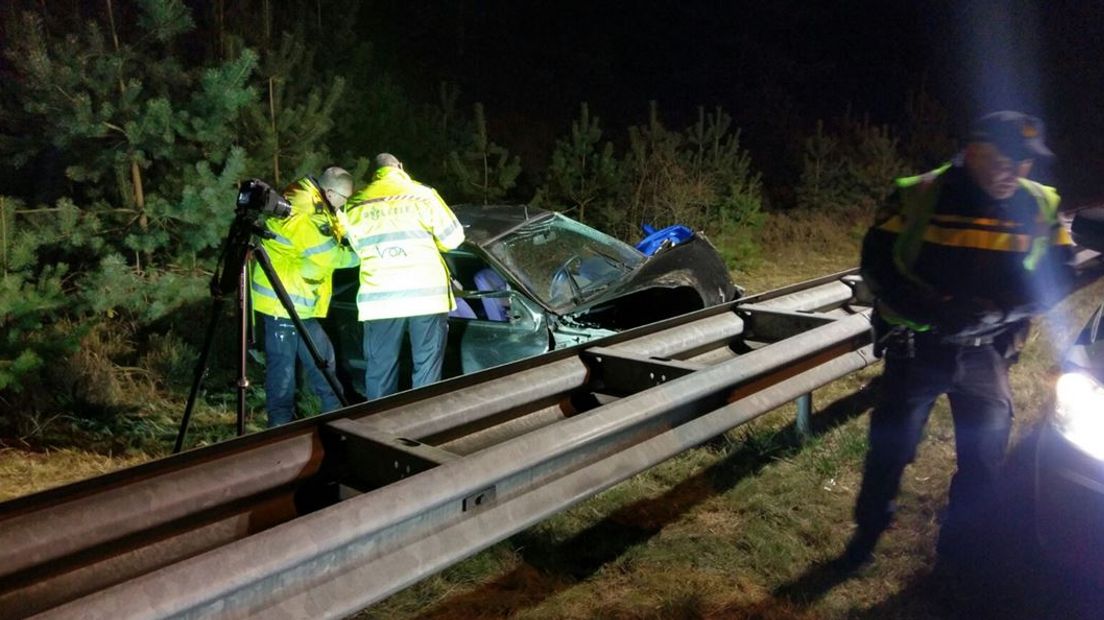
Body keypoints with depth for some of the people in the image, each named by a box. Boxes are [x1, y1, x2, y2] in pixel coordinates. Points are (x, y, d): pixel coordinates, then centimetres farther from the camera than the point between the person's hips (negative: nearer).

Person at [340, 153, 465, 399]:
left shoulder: (355, 206, 8)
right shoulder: (422, 195, 2)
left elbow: (358, 247, 16)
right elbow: (453, 237, 7)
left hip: (379, 298, 2)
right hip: (426, 294, -1)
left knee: (381, 370, 10)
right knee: (427, 369, 6)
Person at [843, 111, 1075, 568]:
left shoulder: (1041, 207, -3)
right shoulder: (917, 197, -12)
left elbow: (1057, 278, -2)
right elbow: (877, 266, -12)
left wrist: (996, 309, -21)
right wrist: (935, 311, -25)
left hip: (986, 354, 3)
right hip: (917, 348, -3)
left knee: (984, 462, 11)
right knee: (890, 448, 9)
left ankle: (957, 550, 34)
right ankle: (867, 532, 33)